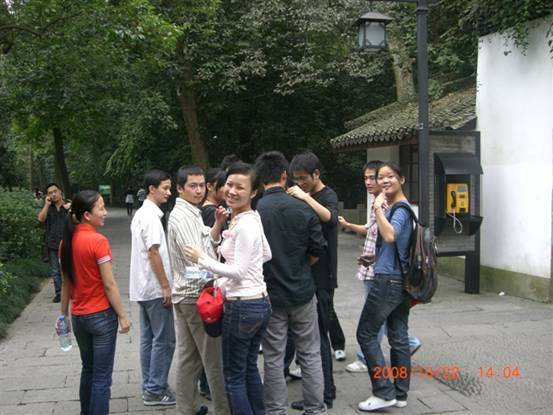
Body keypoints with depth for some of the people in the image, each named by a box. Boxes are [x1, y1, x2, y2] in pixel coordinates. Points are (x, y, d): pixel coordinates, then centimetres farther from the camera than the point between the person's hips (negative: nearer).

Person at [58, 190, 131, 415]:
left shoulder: (67, 241, 2)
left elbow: (66, 283, 8)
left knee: (88, 370, 23)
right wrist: (122, 315, -9)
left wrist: (64, 315, 16)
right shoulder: (98, 241, -18)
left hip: (78, 316, 7)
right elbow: (109, 284, -17)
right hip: (101, 315, -7)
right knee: (102, 376, 3)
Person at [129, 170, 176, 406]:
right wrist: (166, 286, -17)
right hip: (155, 288, -10)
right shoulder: (151, 216, -17)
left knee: (148, 339, 13)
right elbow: (154, 253, -21)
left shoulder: (140, 214, 14)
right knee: (164, 340, -2)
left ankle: (149, 387, 21)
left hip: (143, 287, 10)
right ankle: (156, 391, 4)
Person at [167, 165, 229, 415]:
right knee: (214, 359, 0)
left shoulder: (191, 214, 14)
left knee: (188, 356, 15)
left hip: (185, 294, 9)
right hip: (197, 294, -9)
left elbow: (208, 245, 11)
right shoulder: (183, 217, -17)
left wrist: (217, 225, -3)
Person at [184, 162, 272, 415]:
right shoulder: (253, 218, 8)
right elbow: (267, 256, 16)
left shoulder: (244, 225, -19)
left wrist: (202, 259, -14)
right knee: (250, 369, 21)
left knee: (234, 375, 5)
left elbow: (238, 271, -21)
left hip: (242, 306, -9)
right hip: (260, 302, 9)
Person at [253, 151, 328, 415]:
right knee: (310, 354, 13)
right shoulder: (303, 208, -7)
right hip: (303, 293, 1)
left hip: (269, 295, -1)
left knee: (273, 358, 10)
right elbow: (318, 250, -1)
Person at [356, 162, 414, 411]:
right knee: (398, 337, 11)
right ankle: (400, 394, 18)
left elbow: (390, 236, -32)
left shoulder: (401, 209, -14)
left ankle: (385, 392, 3)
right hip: (400, 279, 10)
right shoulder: (396, 208, 15)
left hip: (389, 279, -10)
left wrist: (378, 208, -24)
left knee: (366, 334, -1)